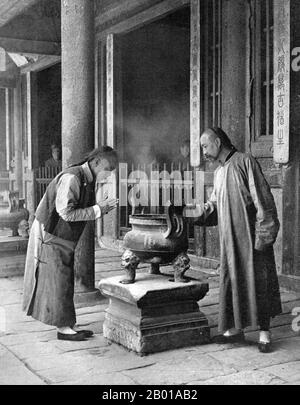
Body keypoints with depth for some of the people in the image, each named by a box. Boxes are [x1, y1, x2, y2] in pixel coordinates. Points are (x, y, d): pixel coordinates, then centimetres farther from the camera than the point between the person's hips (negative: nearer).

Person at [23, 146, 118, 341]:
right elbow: (66, 213, -28)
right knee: (58, 283, -2)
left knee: (66, 283, 11)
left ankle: (68, 326, 18)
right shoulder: (71, 178, -23)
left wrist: (104, 207, -6)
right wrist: (98, 209, -22)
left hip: (65, 240, 9)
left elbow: (84, 212, 11)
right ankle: (63, 328, 6)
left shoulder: (88, 181, 7)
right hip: (50, 237, -9)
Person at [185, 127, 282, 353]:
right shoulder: (219, 172, 15)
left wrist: (262, 235, -17)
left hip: (251, 236, -7)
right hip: (230, 239, 7)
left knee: (258, 281, 0)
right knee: (231, 281, 9)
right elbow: (215, 205, 20)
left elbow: (262, 201, -13)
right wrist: (195, 211, 4)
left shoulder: (245, 162, -9)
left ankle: (264, 333, 9)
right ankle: (236, 328, 21)